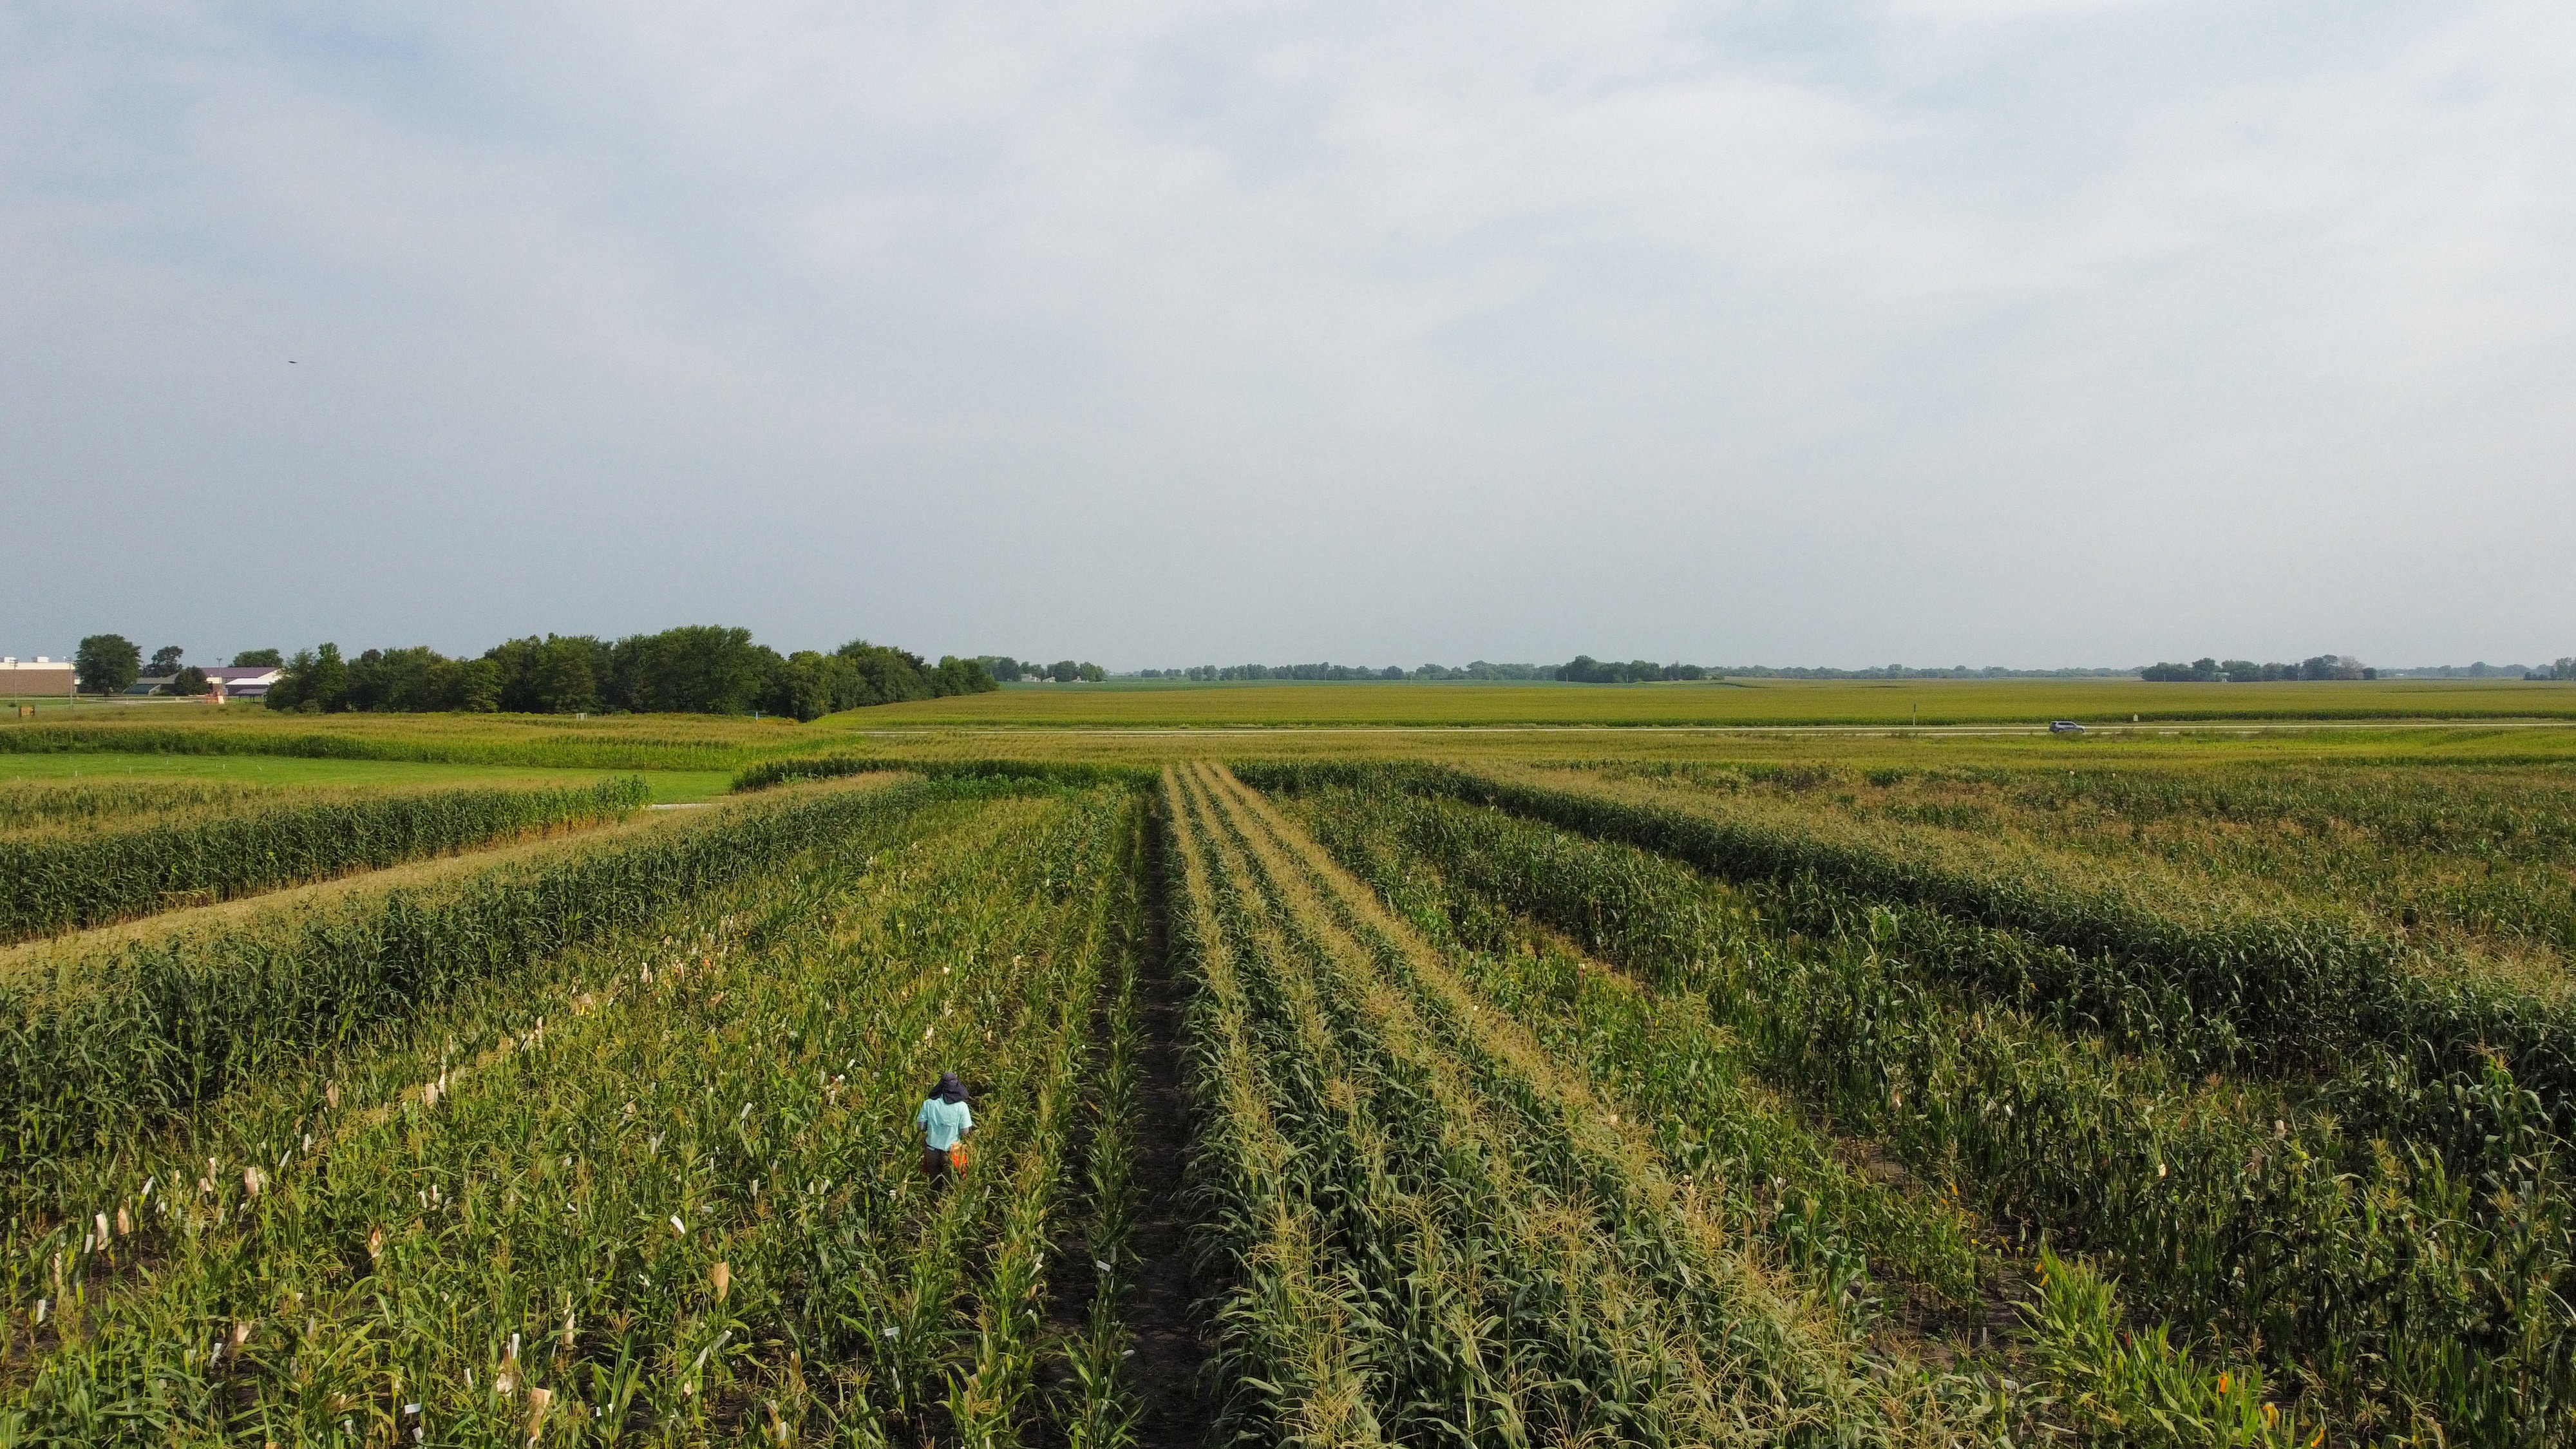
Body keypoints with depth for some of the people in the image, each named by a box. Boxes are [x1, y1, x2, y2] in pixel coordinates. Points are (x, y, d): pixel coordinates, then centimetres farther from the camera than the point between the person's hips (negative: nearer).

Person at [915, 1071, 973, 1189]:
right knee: (950, 1184, 18)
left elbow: (921, 1126, -6)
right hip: (951, 1151, -2)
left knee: (934, 1181, 23)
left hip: (932, 1148, 2)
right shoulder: (961, 1106, -17)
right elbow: (965, 1132, -14)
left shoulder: (929, 1103, -12)